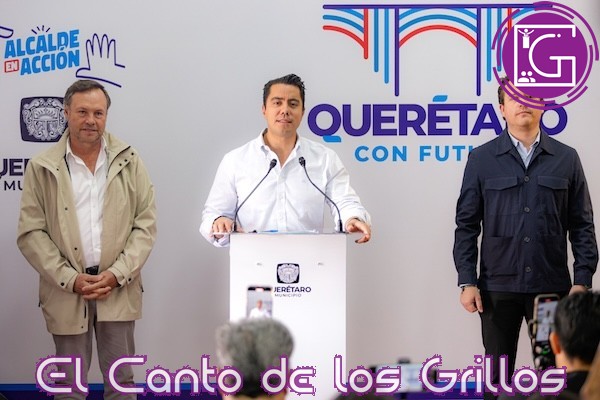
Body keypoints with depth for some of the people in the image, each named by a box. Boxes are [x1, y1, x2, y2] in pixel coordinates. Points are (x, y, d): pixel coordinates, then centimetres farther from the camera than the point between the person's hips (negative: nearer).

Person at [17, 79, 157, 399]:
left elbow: (146, 224, 1)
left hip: (118, 289, 1)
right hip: (66, 290, -1)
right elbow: (31, 234, -2)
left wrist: (117, 274, -10)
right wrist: (70, 280, -11)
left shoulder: (129, 161, 3)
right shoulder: (41, 168, 0)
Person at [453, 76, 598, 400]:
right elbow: (466, 224, 3)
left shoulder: (566, 158, 5)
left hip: (552, 286, 0)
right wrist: (467, 282, -4)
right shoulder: (481, 159, 3)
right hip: (499, 286, 0)